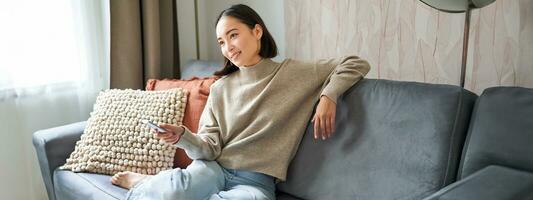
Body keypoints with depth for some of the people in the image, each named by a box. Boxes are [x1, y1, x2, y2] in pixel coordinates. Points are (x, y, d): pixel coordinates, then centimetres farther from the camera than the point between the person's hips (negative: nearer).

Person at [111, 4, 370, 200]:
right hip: (214, 168, 0)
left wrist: (328, 96, -13)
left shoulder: (293, 72, 3)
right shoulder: (220, 88, 10)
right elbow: (210, 149, 3)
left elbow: (356, 64, 3)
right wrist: (183, 136, -17)